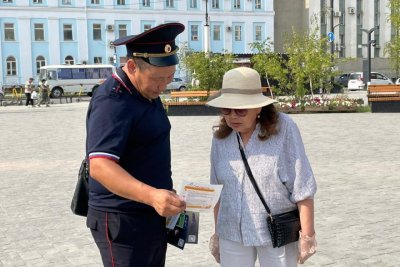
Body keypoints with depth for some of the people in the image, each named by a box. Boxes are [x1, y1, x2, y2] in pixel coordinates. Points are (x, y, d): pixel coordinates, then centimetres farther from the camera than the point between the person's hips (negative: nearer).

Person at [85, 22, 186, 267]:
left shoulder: (148, 93, 9)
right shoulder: (113, 101, -21)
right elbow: (100, 166, -31)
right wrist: (151, 195, -44)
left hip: (153, 215, 9)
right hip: (123, 221, -9)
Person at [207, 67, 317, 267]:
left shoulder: (283, 129, -14)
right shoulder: (220, 136, -2)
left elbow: (302, 188, -12)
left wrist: (307, 235, -12)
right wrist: (217, 234, 10)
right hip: (232, 234, 3)